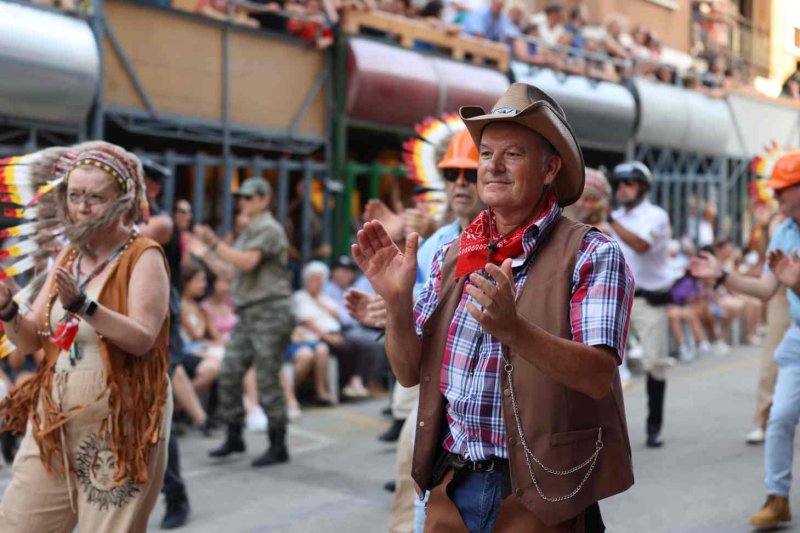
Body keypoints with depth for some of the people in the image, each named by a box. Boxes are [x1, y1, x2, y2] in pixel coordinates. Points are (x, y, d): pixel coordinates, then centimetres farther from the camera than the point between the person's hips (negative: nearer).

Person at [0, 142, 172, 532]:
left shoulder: (143, 257, -8)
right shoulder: (67, 258, 12)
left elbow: (143, 338, -21)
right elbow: (32, 340, 9)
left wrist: (84, 307, -33)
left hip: (119, 421, -6)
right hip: (55, 418, 7)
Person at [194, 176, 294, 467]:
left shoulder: (268, 229, -9)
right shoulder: (250, 231, 20)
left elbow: (247, 262, -21)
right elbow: (234, 267, 21)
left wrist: (215, 243, -21)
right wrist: (206, 253, 17)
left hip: (270, 312, -9)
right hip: (247, 312, 9)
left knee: (267, 380, -6)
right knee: (230, 373, 6)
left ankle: (278, 446, 2)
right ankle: (234, 437, 18)